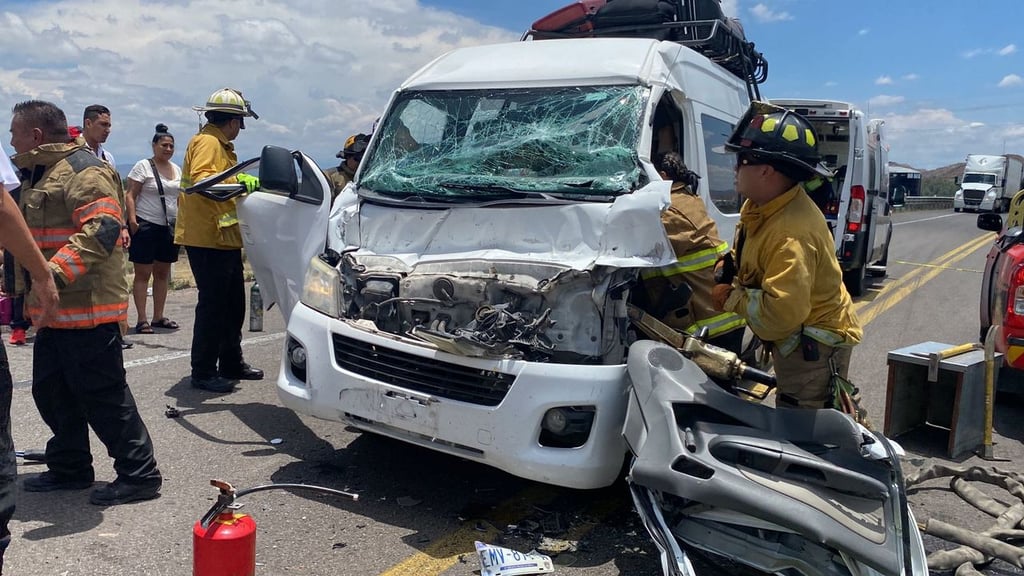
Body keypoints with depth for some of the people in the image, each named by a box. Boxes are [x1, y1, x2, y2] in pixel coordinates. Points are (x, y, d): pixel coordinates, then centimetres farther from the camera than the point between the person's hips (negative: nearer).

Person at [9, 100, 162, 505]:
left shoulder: (83, 170, -13)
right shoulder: (38, 174, 21)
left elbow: (103, 227, -28)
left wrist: (56, 273, -36)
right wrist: (23, 295, 30)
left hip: (87, 308, -10)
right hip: (53, 310, 11)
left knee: (104, 395, -5)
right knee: (51, 392, 16)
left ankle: (140, 475, 5)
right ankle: (70, 467, 30)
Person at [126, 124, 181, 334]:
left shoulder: (176, 169, 14)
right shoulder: (143, 166, -4)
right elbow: (130, 195, -8)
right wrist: (132, 219, -19)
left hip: (169, 227, 6)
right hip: (146, 225, -6)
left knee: (162, 272, 10)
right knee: (143, 273, -2)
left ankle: (158, 316, 18)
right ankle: (142, 320, 0)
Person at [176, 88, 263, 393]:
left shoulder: (222, 145, 22)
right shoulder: (207, 142, -11)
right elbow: (201, 179, -26)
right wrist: (237, 181, -34)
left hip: (225, 238, 11)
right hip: (207, 239, -11)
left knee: (233, 303, 16)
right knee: (213, 305, -6)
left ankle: (231, 363, 28)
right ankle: (203, 372, 3)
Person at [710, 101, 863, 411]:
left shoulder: (792, 234, -32)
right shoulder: (759, 207, 0)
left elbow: (782, 312, -38)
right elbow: (746, 257, 20)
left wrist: (732, 298, -24)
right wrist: (726, 270, 0)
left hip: (814, 349, -10)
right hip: (794, 341, 11)